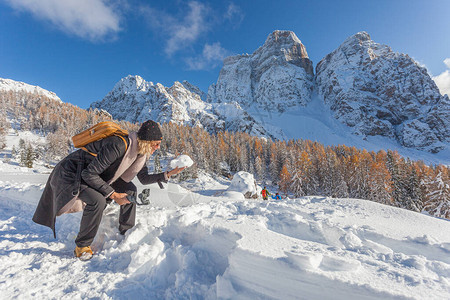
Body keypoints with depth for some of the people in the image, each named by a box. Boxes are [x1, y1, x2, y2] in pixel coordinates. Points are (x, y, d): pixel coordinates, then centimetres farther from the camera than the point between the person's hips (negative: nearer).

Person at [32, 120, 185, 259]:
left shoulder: (140, 151, -8)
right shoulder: (119, 145, -36)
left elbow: (144, 179, 2)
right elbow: (89, 174, -31)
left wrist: (168, 174, -9)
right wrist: (113, 194, -26)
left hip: (99, 174, 8)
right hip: (72, 172, -8)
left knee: (130, 190, 0)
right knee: (97, 201, -30)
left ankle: (127, 232, 13)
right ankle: (82, 246, -5)